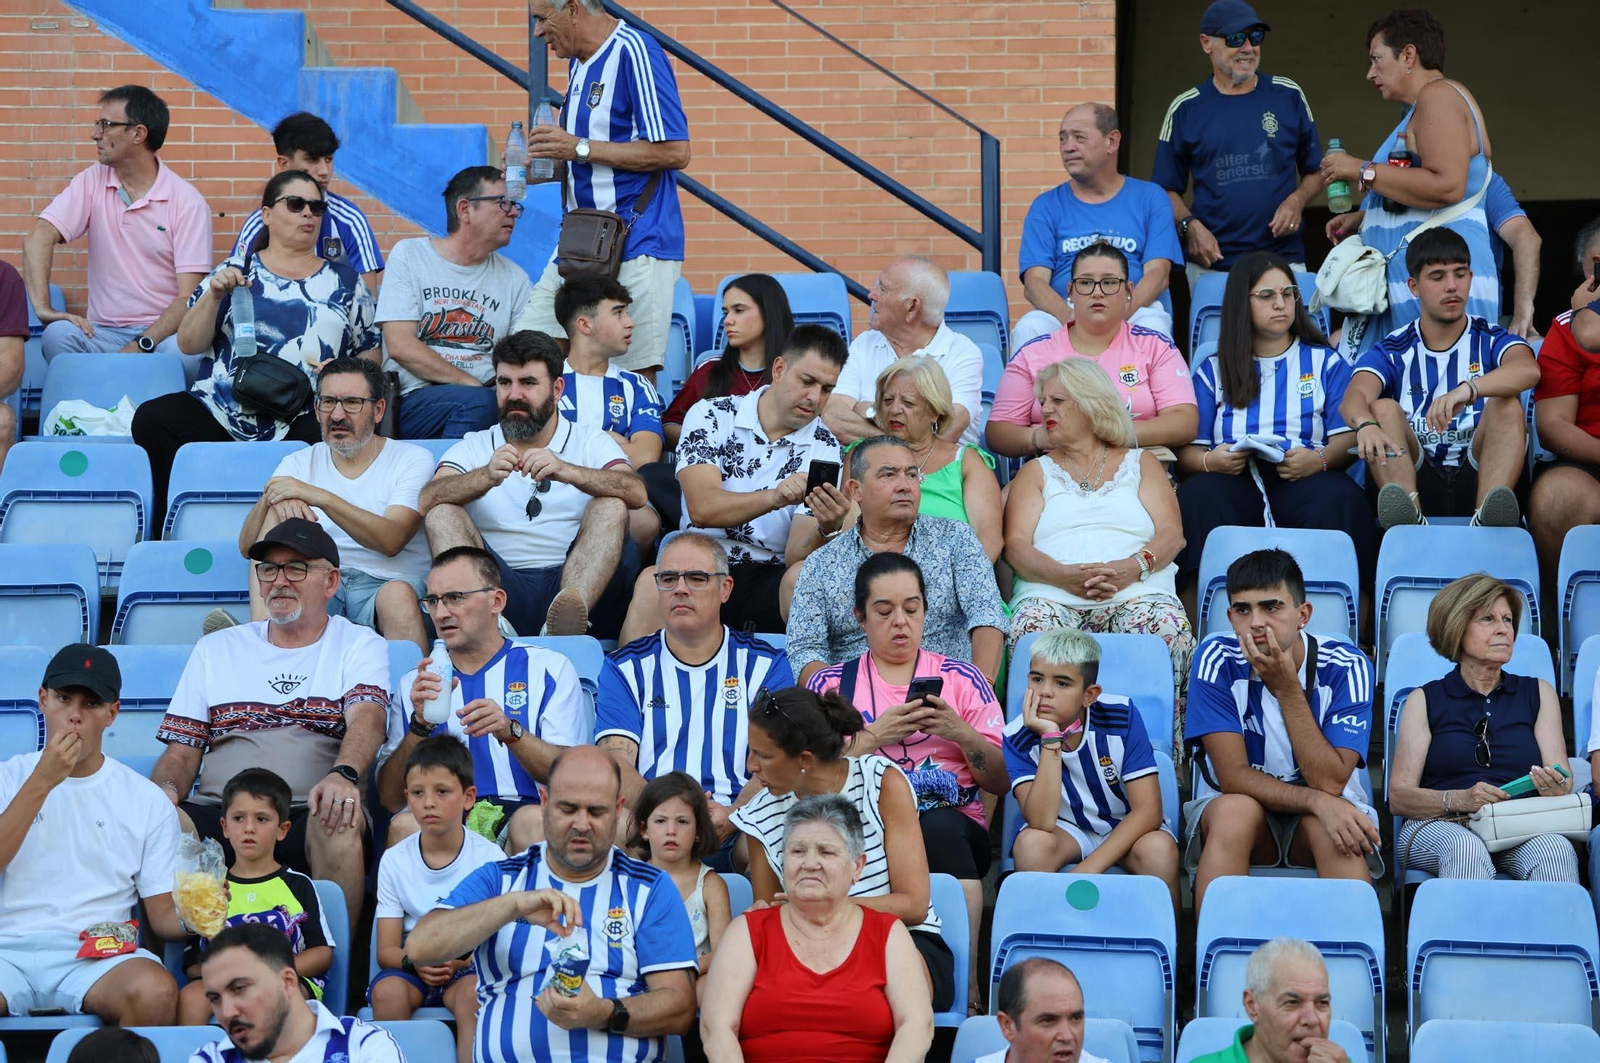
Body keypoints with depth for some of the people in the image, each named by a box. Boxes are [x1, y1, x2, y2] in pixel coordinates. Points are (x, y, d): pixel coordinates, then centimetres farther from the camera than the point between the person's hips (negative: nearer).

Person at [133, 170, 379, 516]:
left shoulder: (345, 281, 19)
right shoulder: (235, 272, 17)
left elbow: (370, 354, 19)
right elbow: (188, 344, 11)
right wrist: (214, 295, -5)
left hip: (303, 419, -1)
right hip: (223, 411, 1)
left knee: (327, 433, -38)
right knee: (152, 419, -26)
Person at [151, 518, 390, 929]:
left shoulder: (358, 645, 14)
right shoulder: (215, 650, 24)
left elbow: (366, 720, -7)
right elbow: (181, 752, 19)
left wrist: (343, 774, -30)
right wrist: (164, 789, -6)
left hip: (309, 815, -2)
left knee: (339, 825, -38)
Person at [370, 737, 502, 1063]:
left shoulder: (488, 857, -2)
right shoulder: (395, 860, 3)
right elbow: (386, 950, 0)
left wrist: (459, 960, -24)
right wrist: (414, 961, -23)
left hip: (468, 966, -2)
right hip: (410, 967, 2)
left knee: (474, 992, -35)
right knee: (387, 990, -31)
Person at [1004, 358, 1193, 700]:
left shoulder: (1140, 463, 23)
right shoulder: (1036, 472, 24)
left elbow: (1171, 534, 8)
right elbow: (1015, 545, 8)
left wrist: (1132, 568, -15)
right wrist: (1062, 575, -14)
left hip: (1137, 592, 0)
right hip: (1051, 593, 0)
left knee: (1169, 632, -35)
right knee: (1032, 632, -36)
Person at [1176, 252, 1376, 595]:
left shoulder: (1326, 362, 22)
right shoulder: (1214, 370, 23)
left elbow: (1348, 440, 8)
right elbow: (1187, 451, 12)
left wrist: (1319, 459, -16)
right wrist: (1209, 461, -13)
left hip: (1304, 482, 0)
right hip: (1234, 484, 0)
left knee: (1341, 499, -37)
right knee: (1197, 496, -36)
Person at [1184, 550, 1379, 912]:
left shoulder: (1344, 666, -13)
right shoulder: (1218, 662, -12)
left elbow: (1330, 782, -21)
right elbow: (1232, 776, -18)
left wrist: (1286, 688, -26)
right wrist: (1318, 800, -32)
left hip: (1326, 812, 0)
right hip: (1238, 811, 0)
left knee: (1329, 826, -34)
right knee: (1235, 809, -34)